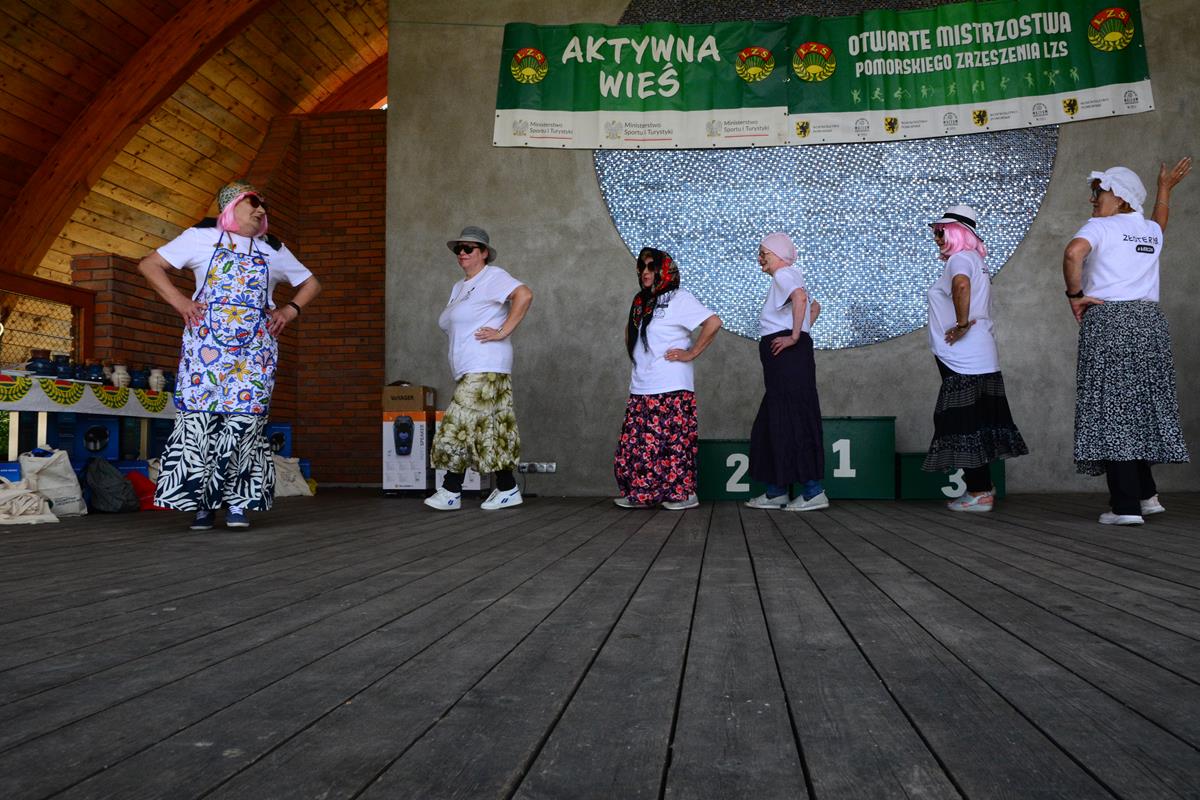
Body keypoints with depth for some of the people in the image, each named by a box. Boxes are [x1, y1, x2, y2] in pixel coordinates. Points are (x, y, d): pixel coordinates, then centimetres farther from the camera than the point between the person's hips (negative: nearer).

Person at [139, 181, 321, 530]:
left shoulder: (273, 250, 18)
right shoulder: (202, 237, 10)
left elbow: (310, 283, 25)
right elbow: (149, 264, 9)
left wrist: (289, 310, 9)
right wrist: (178, 300, -3)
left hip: (255, 349, 2)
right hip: (206, 344, -2)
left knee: (245, 421, -6)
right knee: (199, 419, -8)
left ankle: (238, 502, 1)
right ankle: (202, 503, 0)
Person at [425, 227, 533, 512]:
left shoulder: (492, 277, -5)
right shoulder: (459, 288, 22)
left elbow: (524, 294, -21)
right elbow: (450, 325, 34)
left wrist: (503, 332, -20)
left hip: (483, 369, -9)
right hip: (468, 371, 9)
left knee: (461, 426, -9)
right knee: (489, 429, 8)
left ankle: (450, 492, -2)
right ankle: (508, 490, 13)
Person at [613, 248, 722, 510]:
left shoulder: (679, 298, -4)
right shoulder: (640, 302, 19)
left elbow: (713, 322, -14)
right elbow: (630, 330, 38)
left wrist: (691, 353, -12)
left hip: (671, 389, -7)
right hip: (641, 389, 7)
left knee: (675, 443, -6)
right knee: (635, 444, 5)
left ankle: (684, 494, 2)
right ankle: (642, 493, 14)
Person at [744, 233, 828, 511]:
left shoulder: (784, 274, -7)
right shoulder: (789, 276, 24)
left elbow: (800, 297, -28)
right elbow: (815, 305, 34)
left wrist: (795, 336, -25)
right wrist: (801, 331, 21)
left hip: (786, 354, -11)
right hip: (783, 361, 11)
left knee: (793, 422, -10)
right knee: (775, 423, 12)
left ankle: (814, 492, -8)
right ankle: (775, 492, 17)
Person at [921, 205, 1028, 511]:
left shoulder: (961, 259, -12)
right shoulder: (974, 260, 21)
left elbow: (961, 284, -34)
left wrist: (962, 323, -26)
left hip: (963, 360, -10)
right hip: (980, 358, 10)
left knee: (966, 426, -6)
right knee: (976, 424, 15)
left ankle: (979, 493, -2)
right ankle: (983, 487, 23)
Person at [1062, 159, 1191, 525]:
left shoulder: (1100, 227, -2)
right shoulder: (1151, 231, 17)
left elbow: (1073, 252, -24)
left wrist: (1075, 294, -12)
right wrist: (1165, 187, 59)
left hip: (1108, 321, -6)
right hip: (1150, 320, 7)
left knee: (1113, 410, -5)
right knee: (1140, 406, 15)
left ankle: (1126, 505, -7)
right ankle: (1146, 494, 19)